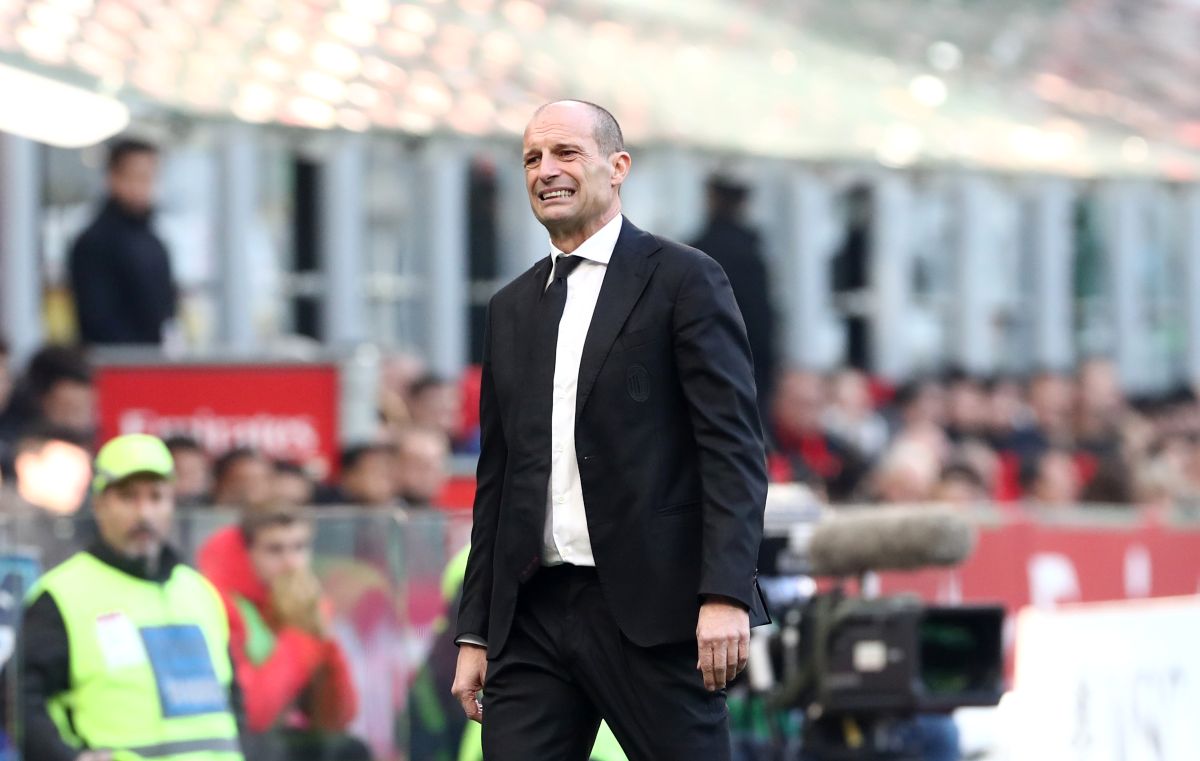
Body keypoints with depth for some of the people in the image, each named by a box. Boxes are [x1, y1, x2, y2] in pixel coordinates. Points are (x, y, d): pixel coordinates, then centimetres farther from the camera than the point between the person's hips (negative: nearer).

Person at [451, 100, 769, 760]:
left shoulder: (683, 280, 1)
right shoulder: (511, 309, 19)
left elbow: (734, 445, -7)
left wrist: (725, 595, -18)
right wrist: (474, 632, 15)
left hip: (652, 609, -5)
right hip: (532, 618, 5)